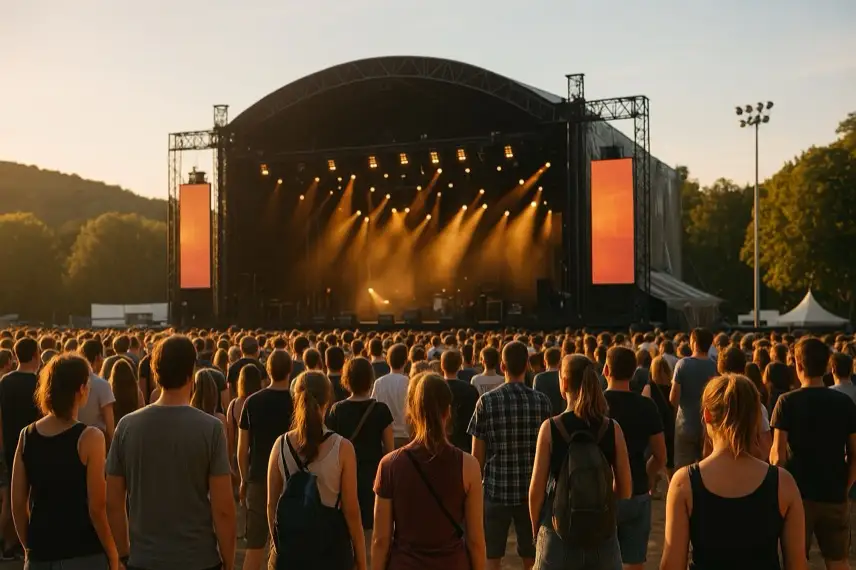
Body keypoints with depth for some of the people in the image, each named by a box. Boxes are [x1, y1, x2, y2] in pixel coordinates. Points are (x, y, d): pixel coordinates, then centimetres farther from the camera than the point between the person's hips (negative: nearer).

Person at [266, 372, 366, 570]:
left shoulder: (280, 445, -5)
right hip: (331, 544, -3)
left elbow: (271, 504, 3)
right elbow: (351, 510, -9)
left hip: (289, 545, 3)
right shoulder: (342, 448, -12)